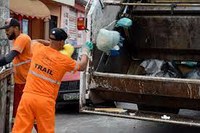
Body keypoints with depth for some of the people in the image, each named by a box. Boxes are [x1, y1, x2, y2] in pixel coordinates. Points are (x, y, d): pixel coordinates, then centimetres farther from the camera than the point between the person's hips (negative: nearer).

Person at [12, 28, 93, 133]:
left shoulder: (38, 49, 4)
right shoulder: (64, 60, -2)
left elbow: (33, 41, 31)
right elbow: (82, 66, 17)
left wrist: (51, 43, 30)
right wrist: (85, 51, 32)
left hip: (27, 96, 2)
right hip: (45, 101, -2)